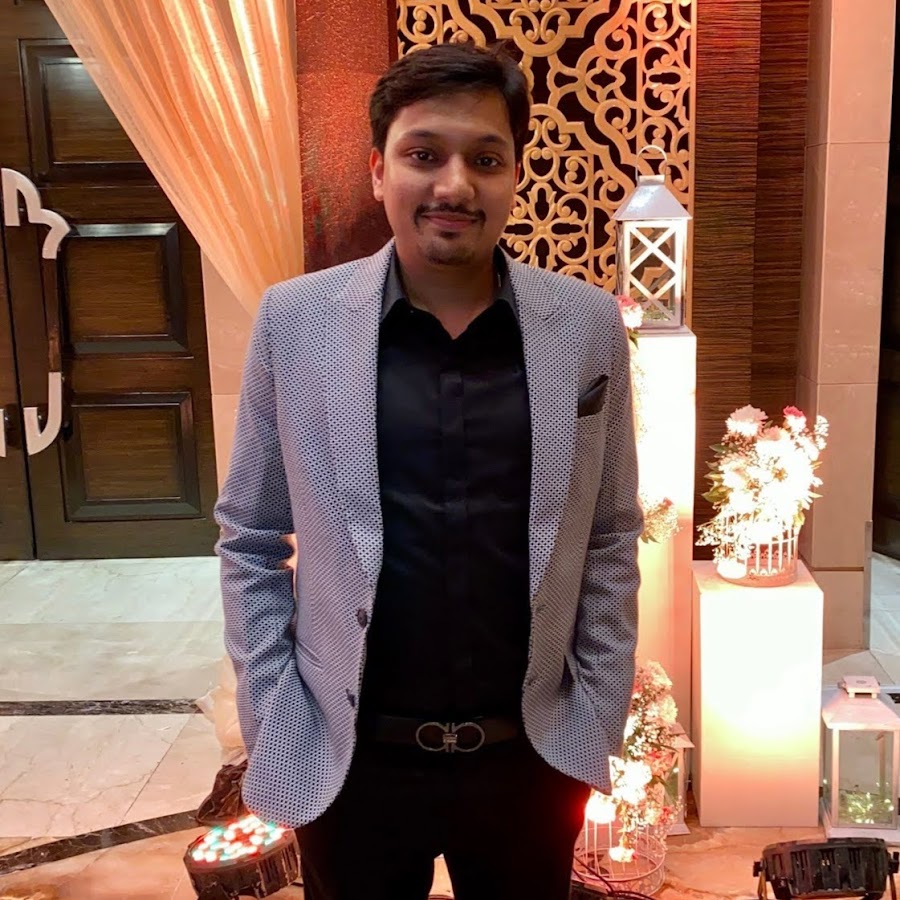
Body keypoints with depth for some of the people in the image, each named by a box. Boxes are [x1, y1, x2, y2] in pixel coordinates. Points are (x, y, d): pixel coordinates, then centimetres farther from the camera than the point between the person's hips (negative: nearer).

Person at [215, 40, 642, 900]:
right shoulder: (294, 320, -7)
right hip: (346, 760, 0)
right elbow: (249, 537, 0)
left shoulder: (589, 326, -5)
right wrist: (269, 724, -2)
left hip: (532, 757, 1)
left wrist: (597, 724, 2)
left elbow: (610, 539, 2)